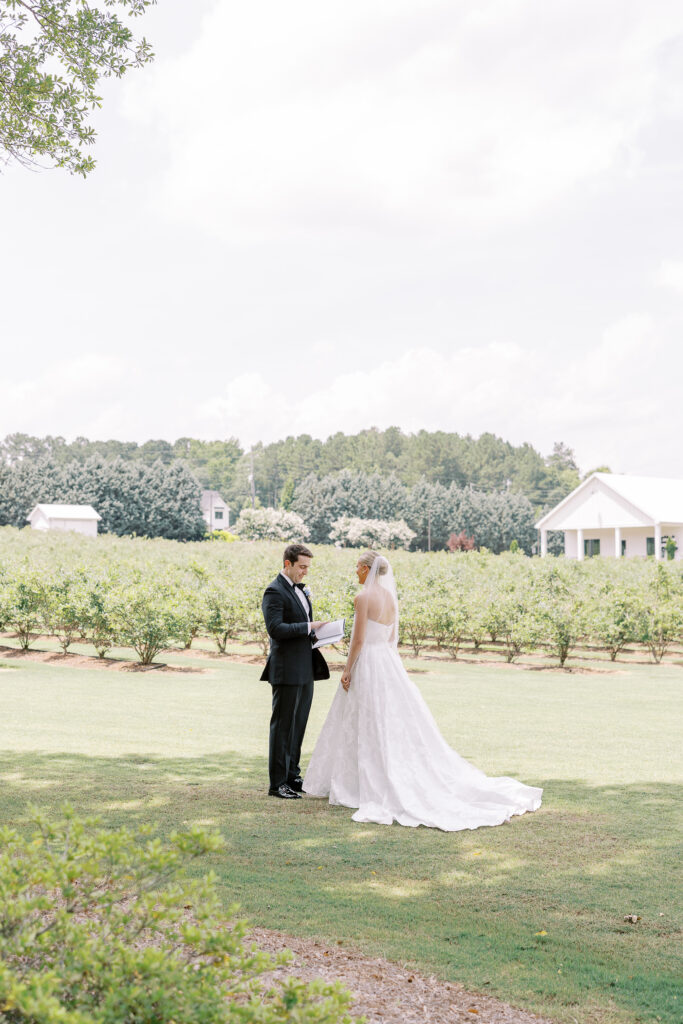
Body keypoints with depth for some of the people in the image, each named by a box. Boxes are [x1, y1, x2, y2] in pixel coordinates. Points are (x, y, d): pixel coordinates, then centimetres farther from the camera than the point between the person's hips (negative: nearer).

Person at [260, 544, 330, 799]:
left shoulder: (299, 589, 16)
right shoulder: (275, 591, -13)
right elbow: (275, 629, -23)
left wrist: (317, 634, 5)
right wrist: (309, 626, -20)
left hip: (305, 669, 9)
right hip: (287, 670, -9)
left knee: (298, 725, 14)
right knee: (283, 727, -1)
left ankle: (292, 776, 24)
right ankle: (277, 783, 6)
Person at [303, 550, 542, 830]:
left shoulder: (363, 597, -14)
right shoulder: (390, 596, 10)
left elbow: (359, 639, -16)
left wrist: (347, 670, -9)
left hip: (367, 665, -8)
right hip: (388, 662, 8)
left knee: (368, 728, -1)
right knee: (397, 722, 11)